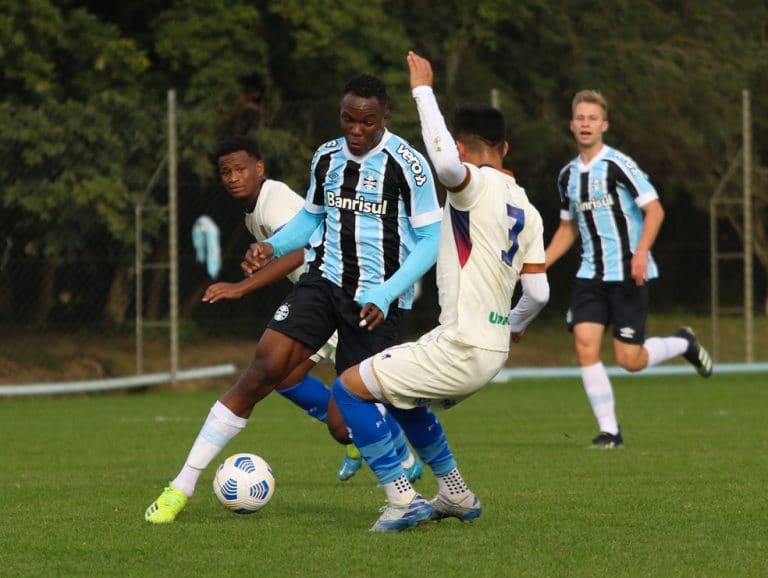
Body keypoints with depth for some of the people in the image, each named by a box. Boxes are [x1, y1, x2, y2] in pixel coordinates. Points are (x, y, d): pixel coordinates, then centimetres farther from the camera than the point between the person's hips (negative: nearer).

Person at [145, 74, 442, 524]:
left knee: (345, 426, -9)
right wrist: (272, 246, 2)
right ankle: (181, 488, -10)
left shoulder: (408, 165, -10)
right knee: (262, 371, -15)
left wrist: (386, 295, -18)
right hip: (325, 282, 4)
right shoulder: (326, 157, 6)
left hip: (377, 304, -4)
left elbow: (430, 240, -8)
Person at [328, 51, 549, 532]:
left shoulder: (478, 185, -11)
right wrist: (516, 326, 31)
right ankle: (457, 496, 35)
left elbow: (445, 162, -35)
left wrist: (423, 89, -23)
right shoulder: (528, 212, 11)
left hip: (460, 349, -9)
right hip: (493, 350, 9)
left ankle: (402, 501, -5)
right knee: (404, 397, 32)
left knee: (349, 388, 0)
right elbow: (538, 292, 9)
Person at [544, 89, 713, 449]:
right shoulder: (568, 175, 12)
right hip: (591, 275, 6)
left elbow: (654, 210, -12)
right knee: (585, 346, -12)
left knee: (629, 360, -7)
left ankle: (682, 343, 23)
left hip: (627, 275, -6)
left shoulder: (618, 164, -10)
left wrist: (640, 252, -26)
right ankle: (609, 430, -3)